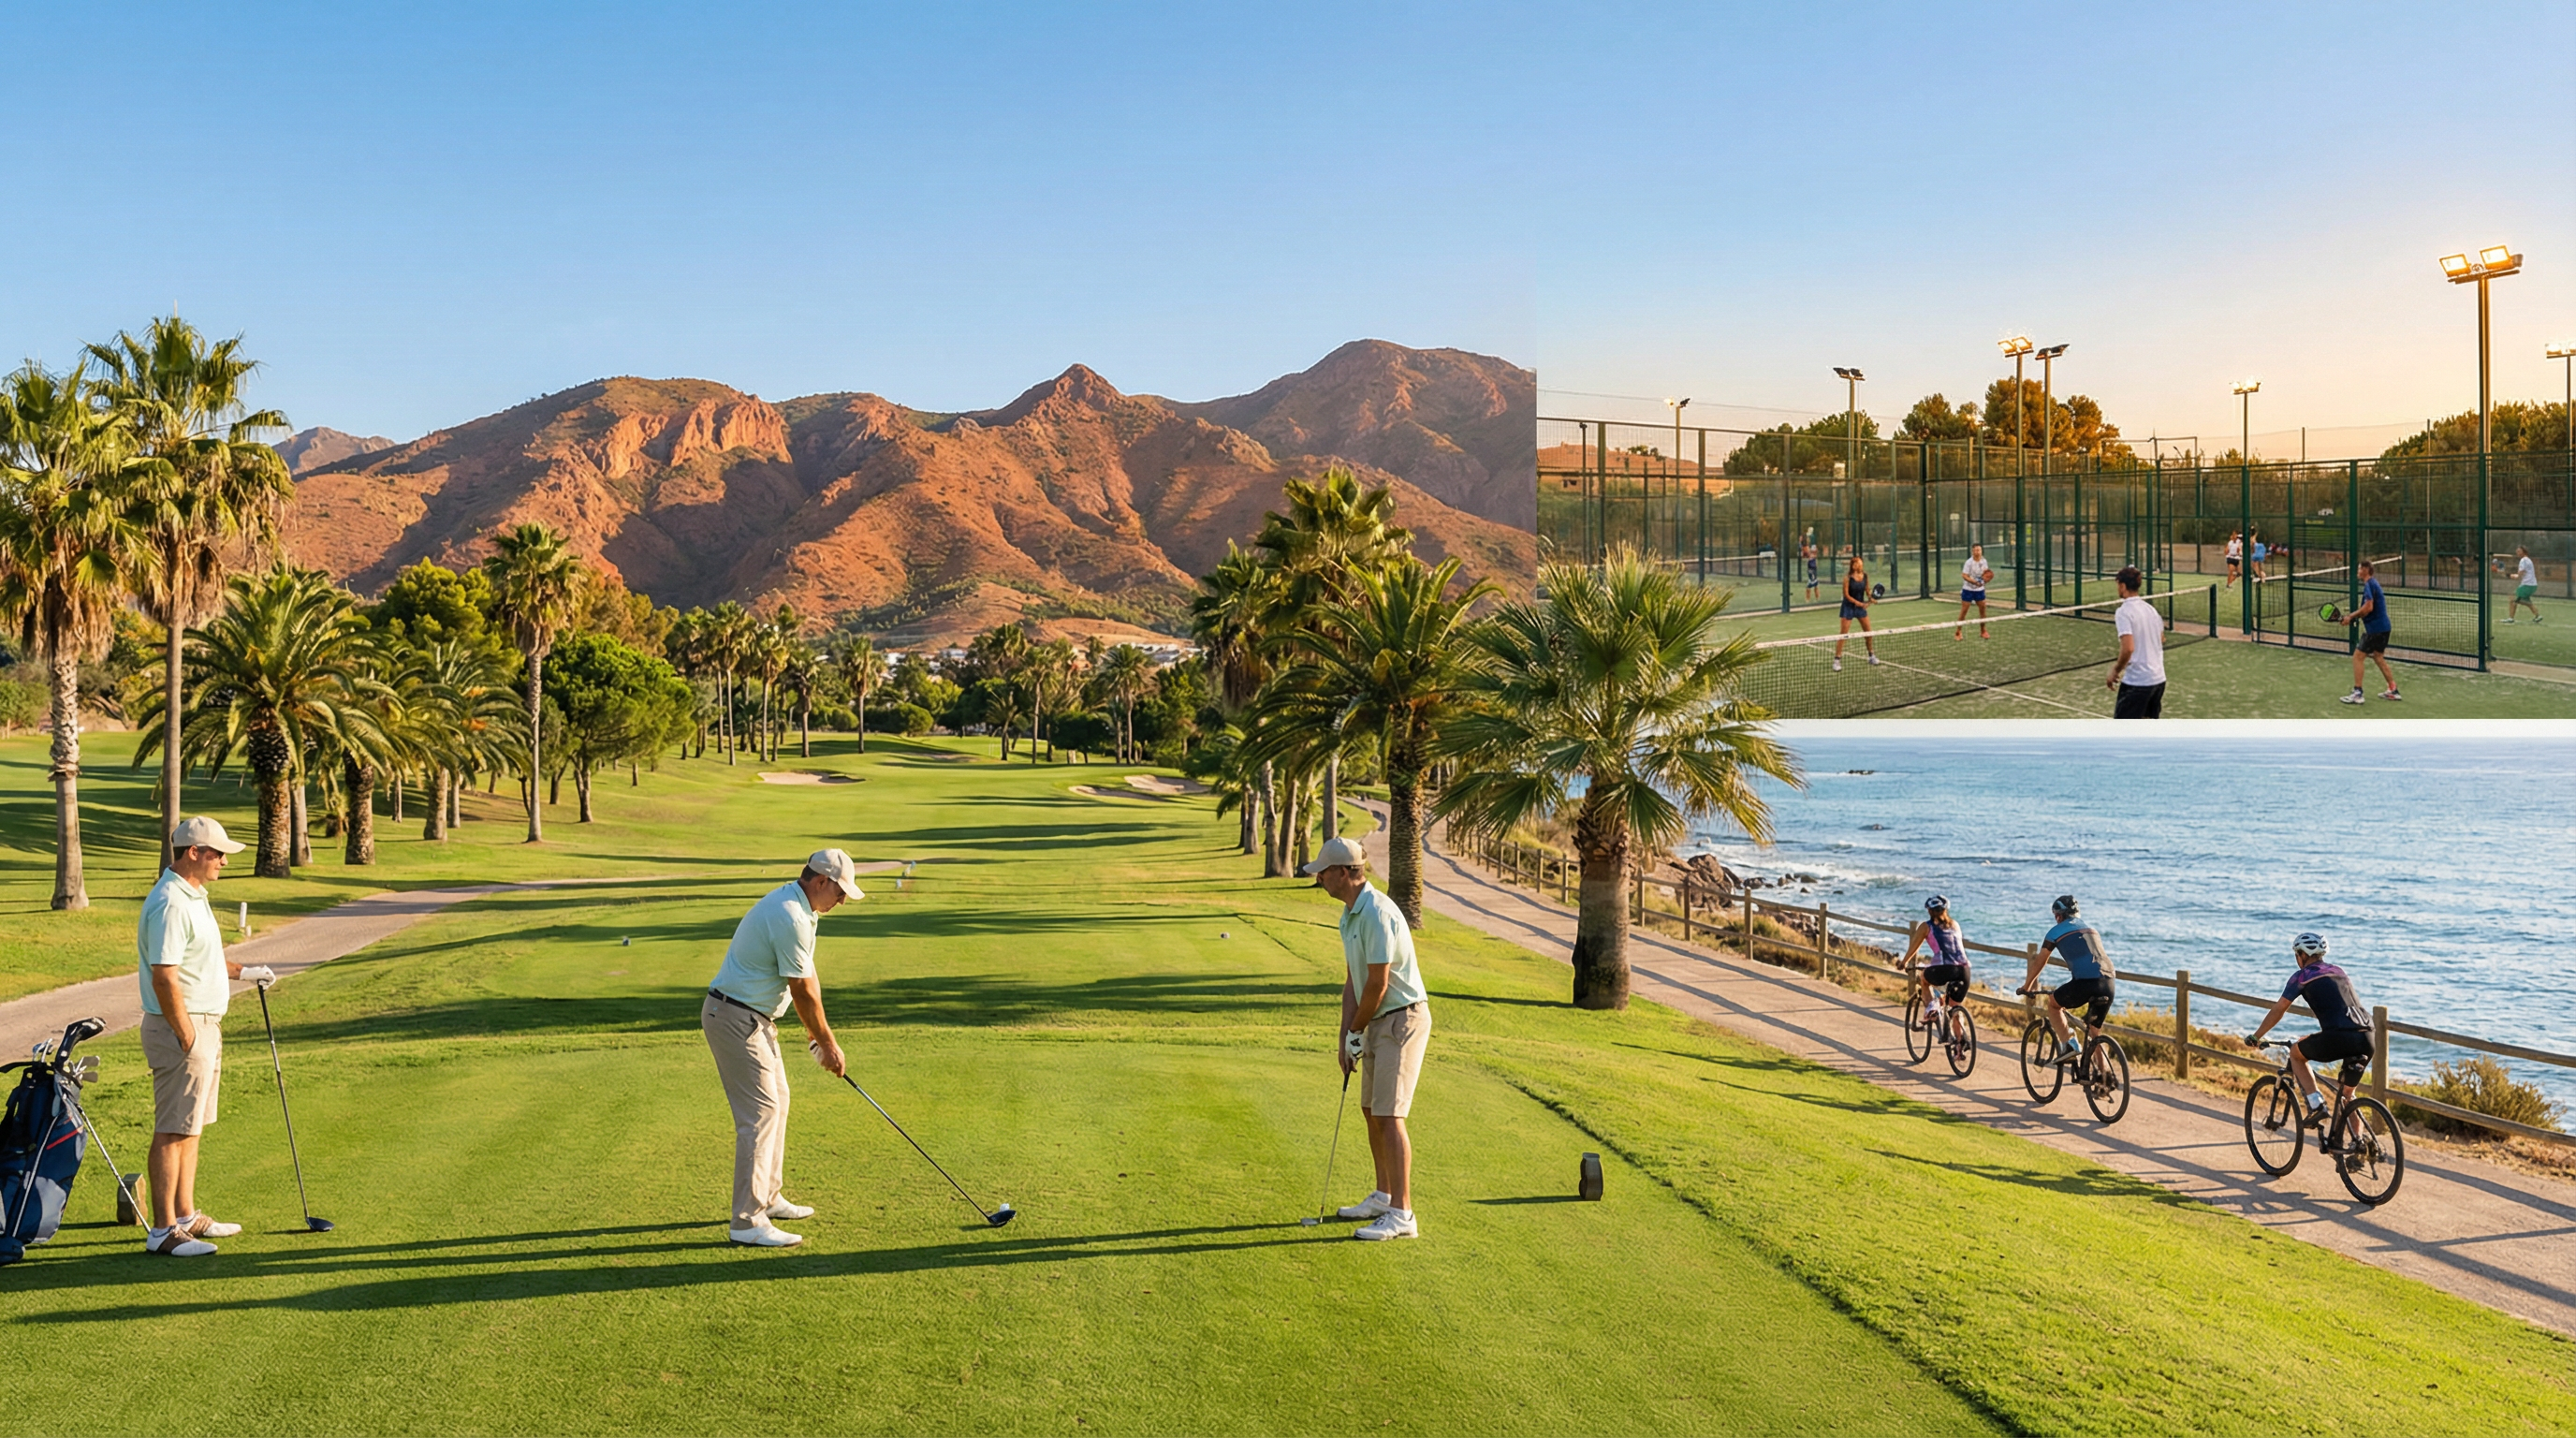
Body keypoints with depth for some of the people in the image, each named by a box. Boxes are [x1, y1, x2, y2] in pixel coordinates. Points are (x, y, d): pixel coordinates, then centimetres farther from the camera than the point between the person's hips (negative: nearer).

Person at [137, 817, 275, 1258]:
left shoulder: (193, 895, 14)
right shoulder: (170, 904, -20)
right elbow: (164, 977, -24)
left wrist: (243, 971, 21)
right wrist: (187, 1038, -22)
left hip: (204, 1025, 10)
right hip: (182, 1027, -10)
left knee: (190, 1128, 15)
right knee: (173, 1131, -6)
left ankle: (186, 1217, 23)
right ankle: (162, 1231, -1)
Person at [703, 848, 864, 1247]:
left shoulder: (792, 905, 10)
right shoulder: (790, 919, -24)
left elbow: (808, 979, 14)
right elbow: (803, 991, -17)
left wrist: (818, 1034, 13)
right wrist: (828, 1043, -6)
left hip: (754, 1018, 11)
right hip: (736, 1019, -11)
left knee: (776, 1100, 18)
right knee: (760, 1113, -10)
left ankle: (767, 1197, 29)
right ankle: (748, 1222, -8)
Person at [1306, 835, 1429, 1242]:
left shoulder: (1377, 914, -22)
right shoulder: (1349, 914, 10)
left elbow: (1378, 984, -21)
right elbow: (1353, 979, 13)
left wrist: (1356, 1031, -6)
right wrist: (1346, 1036, 6)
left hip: (1402, 1019, -10)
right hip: (1379, 1022, 10)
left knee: (1389, 1115, -12)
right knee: (1371, 1110, 17)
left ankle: (1401, 1213, -10)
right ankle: (1383, 1196, 29)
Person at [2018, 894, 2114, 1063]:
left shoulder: (2057, 931, 12)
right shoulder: (2091, 929, 29)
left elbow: (2039, 962, 19)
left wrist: (2026, 986, 34)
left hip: (2085, 982, -5)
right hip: (2109, 983, 5)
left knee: (2053, 1003, 21)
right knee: (2094, 1032, 18)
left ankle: (2066, 1045, 6)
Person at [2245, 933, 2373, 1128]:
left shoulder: (2302, 976, 10)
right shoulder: (2339, 972, 29)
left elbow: (2278, 1010, 15)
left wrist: (2256, 1037, 26)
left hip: (2338, 1037, -6)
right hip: (2367, 1039, 6)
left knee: (2296, 1054, 20)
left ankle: (2316, 1104, 5)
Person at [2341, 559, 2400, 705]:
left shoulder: (2369, 585, -14)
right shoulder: (2374, 583, 17)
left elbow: (2368, 607, -25)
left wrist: (2352, 616, -15)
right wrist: (2354, 615, 8)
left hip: (2375, 628, -10)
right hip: (2384, 627, 10)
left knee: (2358, 656, -7)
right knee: (2379, 657, 20)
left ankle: (2357, 693, -8)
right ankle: (2393, 691, 24)